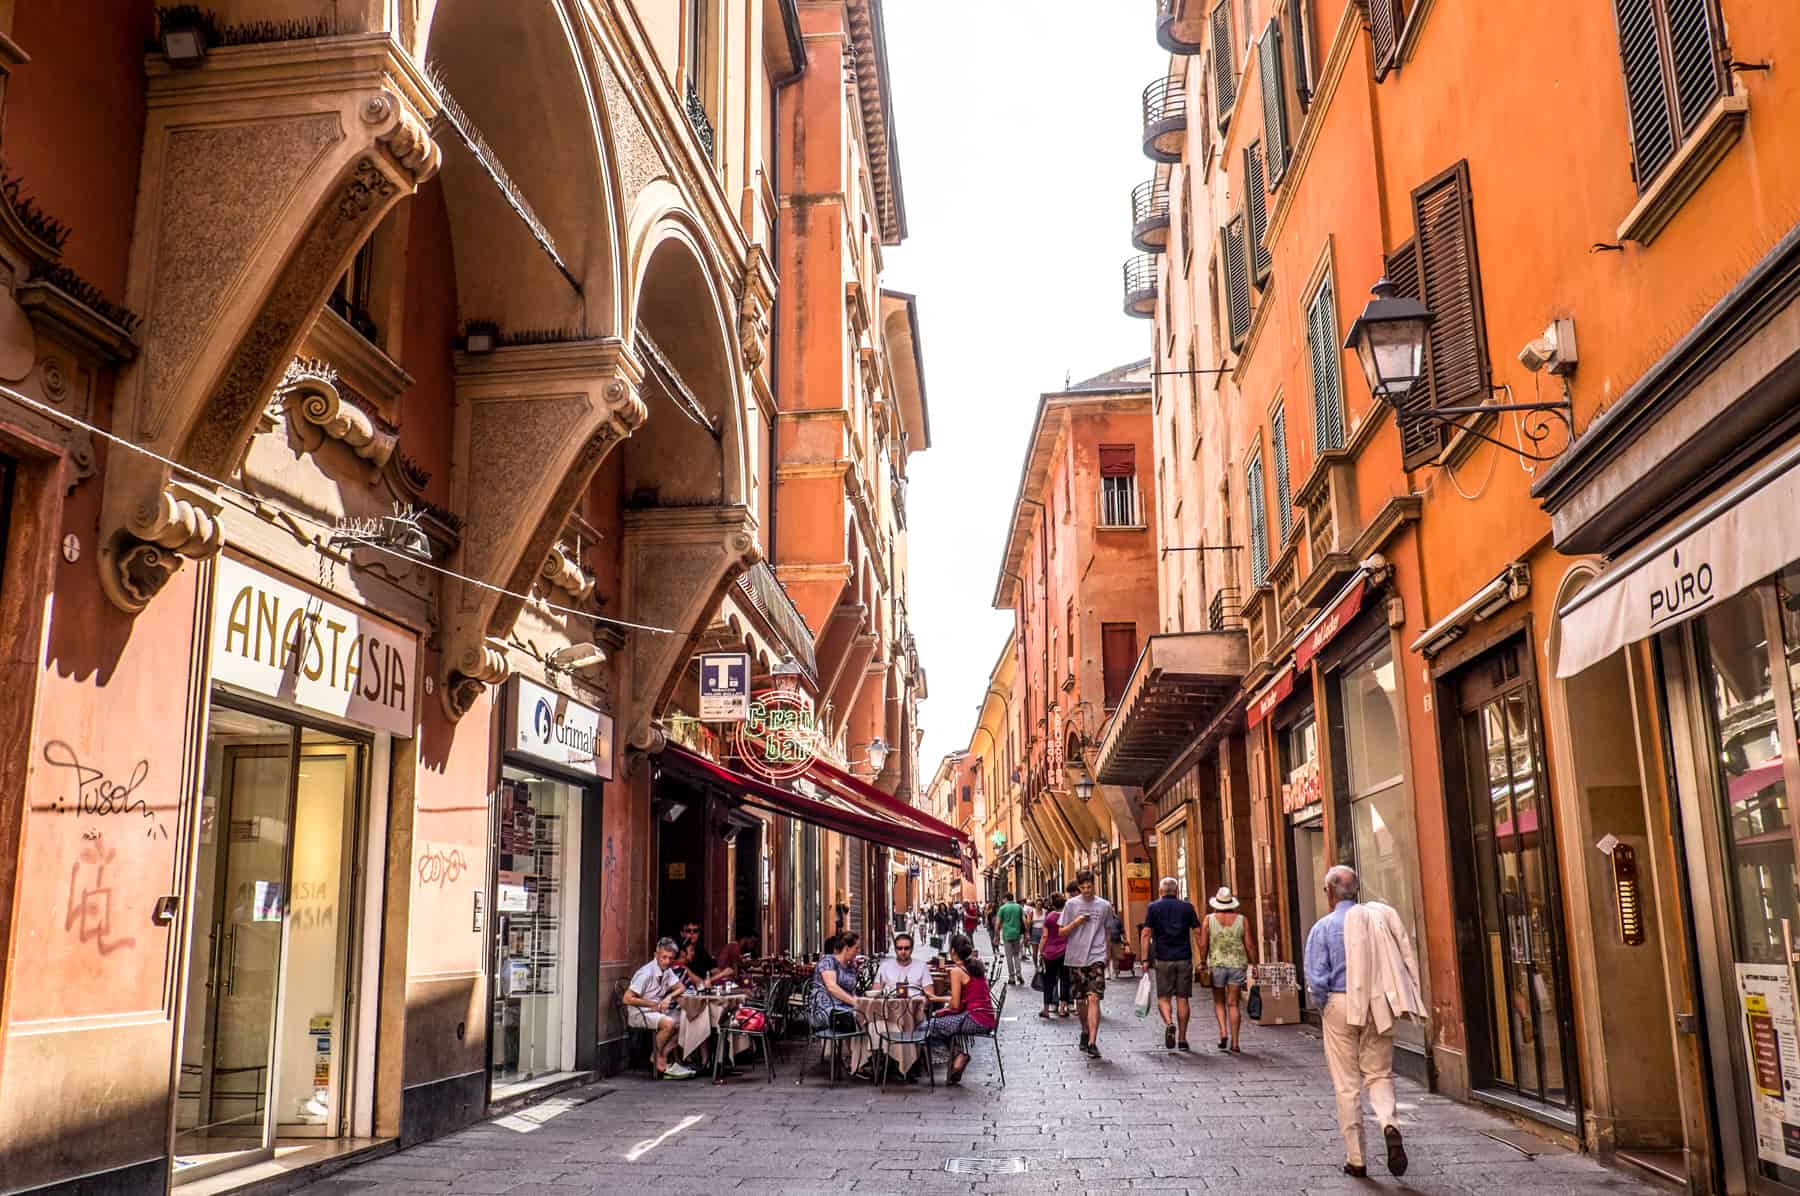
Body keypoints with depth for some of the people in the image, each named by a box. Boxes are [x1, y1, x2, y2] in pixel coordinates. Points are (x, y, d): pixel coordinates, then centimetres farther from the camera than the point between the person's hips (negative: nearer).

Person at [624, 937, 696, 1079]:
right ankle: (659, 1058, -10)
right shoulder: (646, 973, -20)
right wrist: (654, 1004, -15)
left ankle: (662, 1055, -9)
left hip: (657, 1011, 8)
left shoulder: (667, 971, 4)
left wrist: (669, 997, -10)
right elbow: (627, 999, -20)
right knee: (668, 1023, -32)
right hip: (639, 1013, -8)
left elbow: (680, 987, 12)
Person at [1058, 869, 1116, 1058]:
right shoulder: (1071, 905, 3)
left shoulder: (1104, 905, 5)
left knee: (1093, 998, -14)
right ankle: (1085, 1032, 34)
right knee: (1080, 1000, 11)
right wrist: (1075, 923, -13)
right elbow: (1061, 932, 4)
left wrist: (1107, 956, 19)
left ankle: (1092, 1042, -18)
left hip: (1096, 958, -1)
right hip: (1075, 958, 1)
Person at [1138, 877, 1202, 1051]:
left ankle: (1169, 1024, -19)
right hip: (1184, 958, 1)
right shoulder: (1187, 907, 5)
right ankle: (1182, 1039, 9)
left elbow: (1145, 934, -4)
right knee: (1183, 998, 7)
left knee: (1163, 997, 7)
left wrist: (1145, 960, -3)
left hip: (1163, 959, -1)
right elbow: (1198, 932, 1)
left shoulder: (1153, 907, 2)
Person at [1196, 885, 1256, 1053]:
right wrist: (1253, 964, 7)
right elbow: (1249, 945, -1)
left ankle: (1223, 1032, -5)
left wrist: (1203, 963, 7)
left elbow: (1203, 945, -4)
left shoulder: (1209, 919, -2)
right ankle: (1234, 1043, 3)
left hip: (1217, 965, -1)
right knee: (1233, 1004, 4)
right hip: (1238, 964, 1)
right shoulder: (1242, 920, 0)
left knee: (1219, 1001, 15)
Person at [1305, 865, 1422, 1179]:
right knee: (1379, 1074, 14)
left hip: (1341, 1005, -2)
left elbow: (1316, 978, -11)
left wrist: (1322, 1008, 5)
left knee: (1347, 1083, 7)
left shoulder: (1324, 927, -7)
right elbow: (1407, 961, 1)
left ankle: (1355, 1159, 11)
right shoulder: (1380, 917, 2)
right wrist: (1404, 1000, 8)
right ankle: (1389, 1124, -15)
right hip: (1378, 1007, 2)